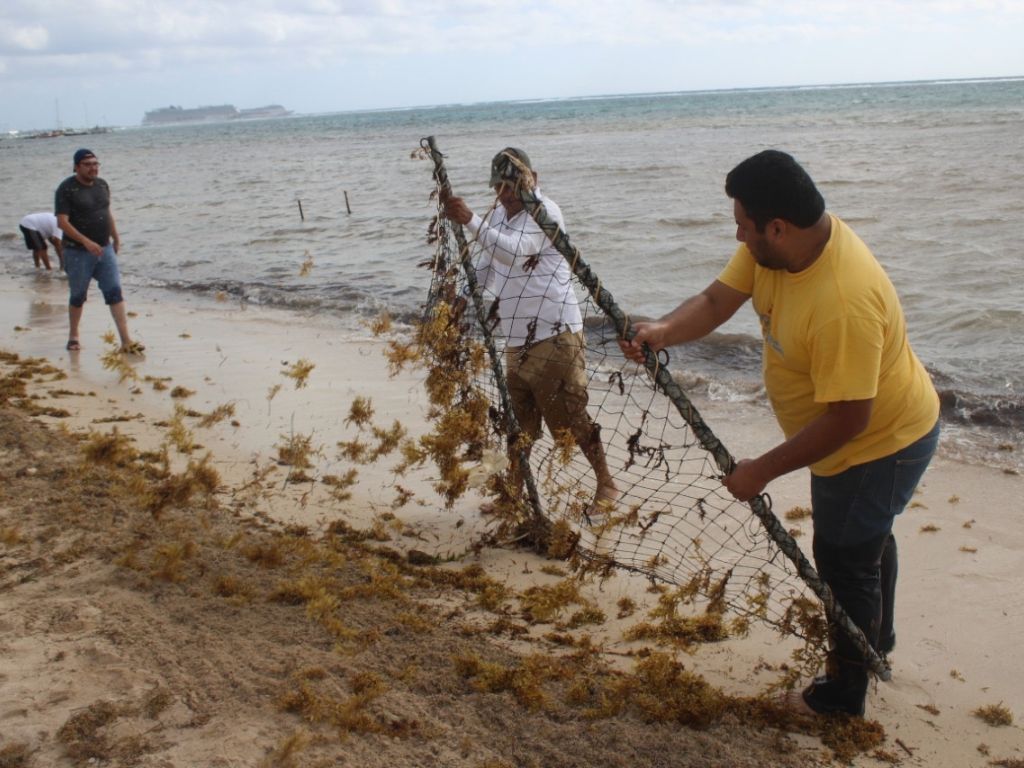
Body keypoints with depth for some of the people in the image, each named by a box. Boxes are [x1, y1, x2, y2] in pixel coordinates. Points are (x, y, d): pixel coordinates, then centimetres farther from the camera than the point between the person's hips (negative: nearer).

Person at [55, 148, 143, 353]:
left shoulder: (102, 185, 8)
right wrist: (86, 242, -27)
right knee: (78, 296, 8)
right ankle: (73, 336, 29)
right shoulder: (66, 189, -11)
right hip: (78, 253, -4)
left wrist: (116, 238, 22)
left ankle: (126, 340, -8)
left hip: (105, 249, 5)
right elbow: (62, 222, -18)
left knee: (115, 292, -5)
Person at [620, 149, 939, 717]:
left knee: (846, 562, 7)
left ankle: (844, 692, 30)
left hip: (882, 442, -10)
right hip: (854, 435, 10)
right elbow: (716, 300, -12)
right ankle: (877, 638, 56)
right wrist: (664, 331, -32)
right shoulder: (771, 244, -15)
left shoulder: (845, 302, -41)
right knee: (867, 536, 29)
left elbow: (847, 420, -36)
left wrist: (762, 471, -29)